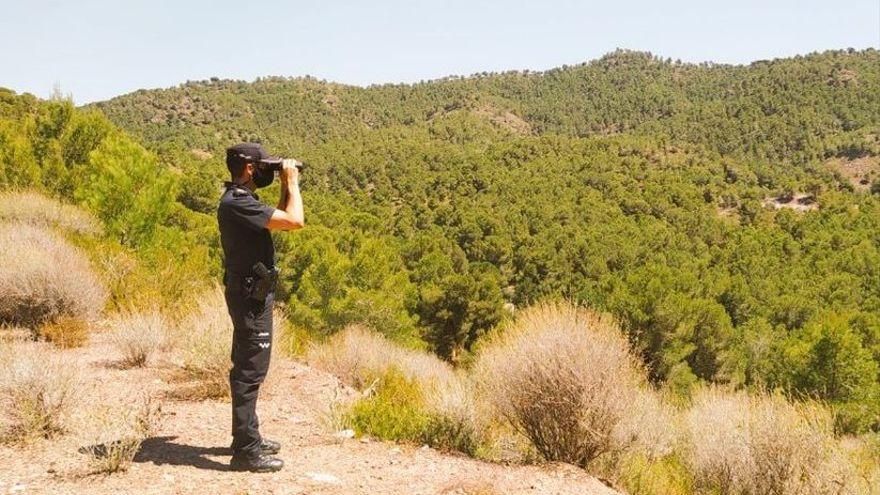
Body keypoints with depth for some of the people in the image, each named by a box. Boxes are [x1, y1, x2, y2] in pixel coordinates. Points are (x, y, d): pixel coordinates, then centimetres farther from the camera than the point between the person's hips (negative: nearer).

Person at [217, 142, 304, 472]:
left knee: (247, 368, 18)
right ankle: (246, 451, -1)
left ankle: (248, 436, 30)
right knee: (250, 371, -6)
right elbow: (295, 221, -25)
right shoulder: (238, 203, -21)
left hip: (250, 293, 11)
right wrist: (292, 182, -12)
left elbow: (277, 220, 23)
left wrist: (286, 187, 13)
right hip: (251, 296, -11)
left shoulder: (239, 199, 11)